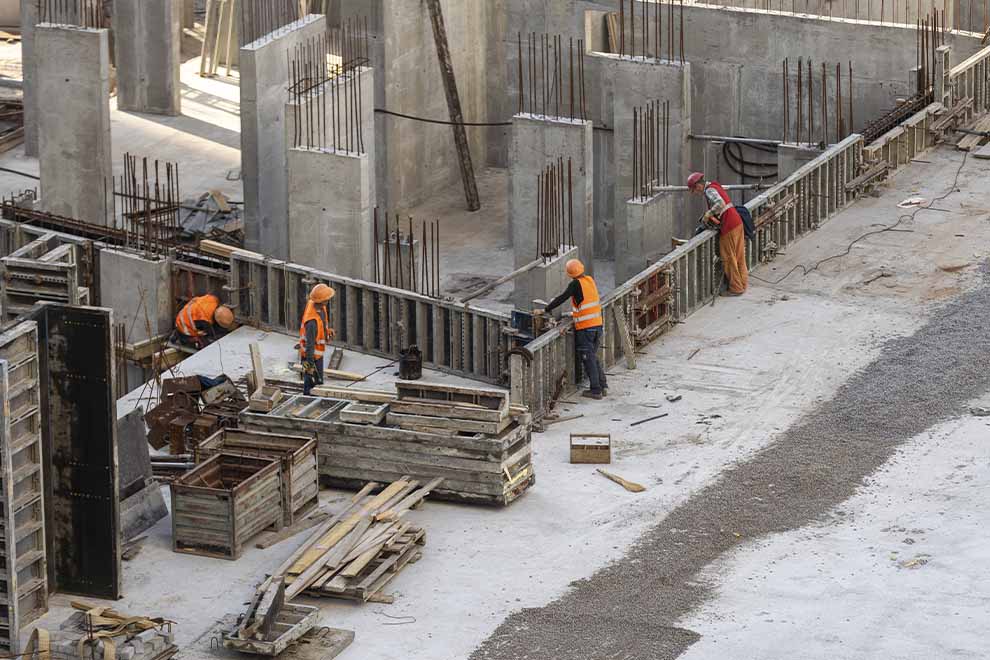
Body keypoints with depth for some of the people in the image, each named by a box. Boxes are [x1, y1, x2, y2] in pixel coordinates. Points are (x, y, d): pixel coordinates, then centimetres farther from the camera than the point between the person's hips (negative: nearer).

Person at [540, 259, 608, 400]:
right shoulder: (590, 280, 8)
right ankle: (603, 385, 17)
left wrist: (546, 310, -12)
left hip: (585, 327, -7)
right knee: (593, 356, 18)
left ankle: (596, 389, 0)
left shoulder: (576, 284, -14)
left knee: (588, 358, 0)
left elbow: (562, 298, -16)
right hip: (597, 324, 7)